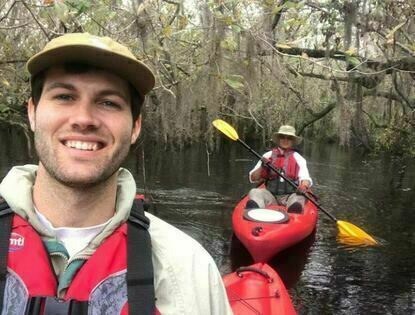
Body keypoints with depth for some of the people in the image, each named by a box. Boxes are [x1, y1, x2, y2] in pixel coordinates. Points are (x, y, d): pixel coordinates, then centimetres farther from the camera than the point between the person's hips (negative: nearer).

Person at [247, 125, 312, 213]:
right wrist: (262, 167, -8)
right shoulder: (268, 156, 16)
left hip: (290, 196, -1)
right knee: (254, 192, -28)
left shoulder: (298, 158, 13)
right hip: (270, 195, 1)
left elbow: (305, 178, -2)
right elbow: (253, 179, 12)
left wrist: (304, 186, -27)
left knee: (298, 198, -33)